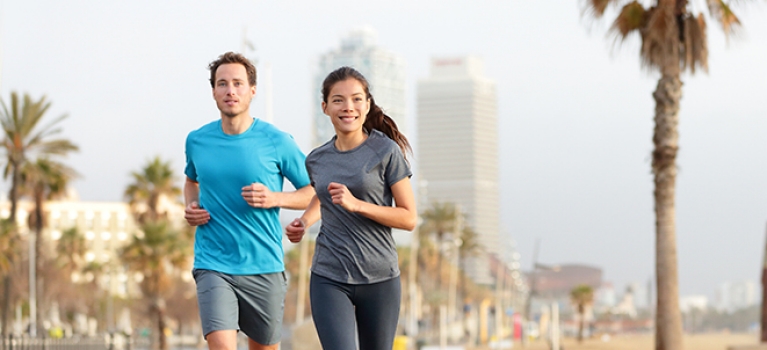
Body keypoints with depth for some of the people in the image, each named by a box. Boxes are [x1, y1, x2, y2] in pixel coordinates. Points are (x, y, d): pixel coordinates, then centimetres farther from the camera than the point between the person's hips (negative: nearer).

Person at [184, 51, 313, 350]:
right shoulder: (197, 140, 4)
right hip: (213, 266, 0)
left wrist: (273, 198, -15)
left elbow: (314, 192, 3)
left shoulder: (277, 142, -4)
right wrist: (191, 207, 5)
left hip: (264, 267, 0)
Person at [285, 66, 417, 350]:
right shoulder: (316, 160, 7)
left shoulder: (386, 151, -5)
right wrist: (304, 222, 10)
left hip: (380, 278, -1)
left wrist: (356, 204, -18)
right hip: (329, 280, 2)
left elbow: (409, 218, -6)